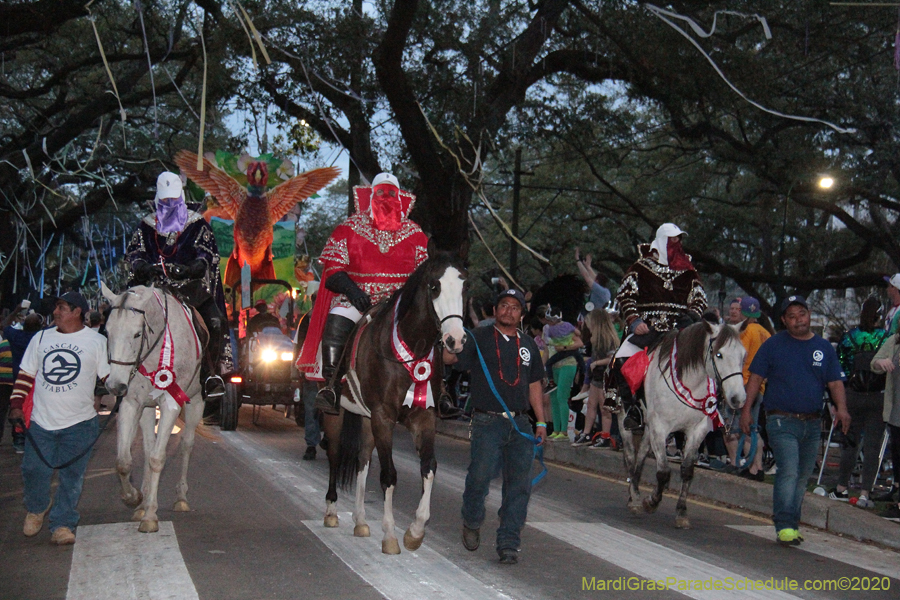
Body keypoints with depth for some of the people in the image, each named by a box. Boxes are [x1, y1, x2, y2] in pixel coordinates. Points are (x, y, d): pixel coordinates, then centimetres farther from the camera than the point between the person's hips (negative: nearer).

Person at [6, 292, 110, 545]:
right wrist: (16, 404, 3)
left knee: (71, 476, -1)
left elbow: (109, 377, 5)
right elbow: (25, 375, 12)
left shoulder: (97, 341, 0)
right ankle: (36, 508, 32)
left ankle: (62, 524, 10)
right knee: (33, 471, 3)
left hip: (79, 423, -2)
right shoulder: (41, 339, 9)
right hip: (40, 422, 3)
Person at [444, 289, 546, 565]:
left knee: (519, 485, 1)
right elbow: (450, 357, -12)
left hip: (520, 425, 4)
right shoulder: (478, 339, 3)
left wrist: (541, 421, 15)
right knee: (480, 478, -8)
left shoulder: (528, 345, 16)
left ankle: (508, 544, 10)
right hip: (487, 422, -4)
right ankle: (472, 523, 22)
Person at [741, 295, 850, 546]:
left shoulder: (824, 348, 10)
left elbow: (835, 382, 8)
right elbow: (756, 378, 1)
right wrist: (746, 408, -7)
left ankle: (792, 525, 21)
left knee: (802, 477, 10)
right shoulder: (773, 345, 1)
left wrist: (841, 407, -10)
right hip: (782, 421, -4)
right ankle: (784, 526, -16)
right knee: (788, 472, -16)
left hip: (813, 424, 4)